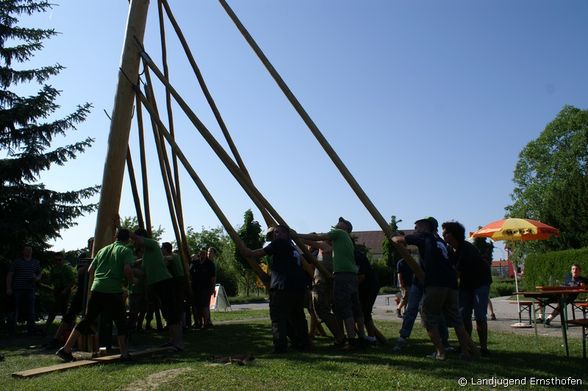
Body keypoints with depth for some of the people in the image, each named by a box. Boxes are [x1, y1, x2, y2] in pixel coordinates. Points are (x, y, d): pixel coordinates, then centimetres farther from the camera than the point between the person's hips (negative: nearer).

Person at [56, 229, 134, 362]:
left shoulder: (103, 250, 18)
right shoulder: (126, 251, 0)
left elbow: (90, 270, 19)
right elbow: (127, 270, -14)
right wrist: (132, 280, 6)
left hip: (96, 289, 5)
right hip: (113, 291, -5)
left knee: (87, 320, 15)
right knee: (121, 323, 7)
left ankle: (66, 349, 14)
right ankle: (124, 354, 6)